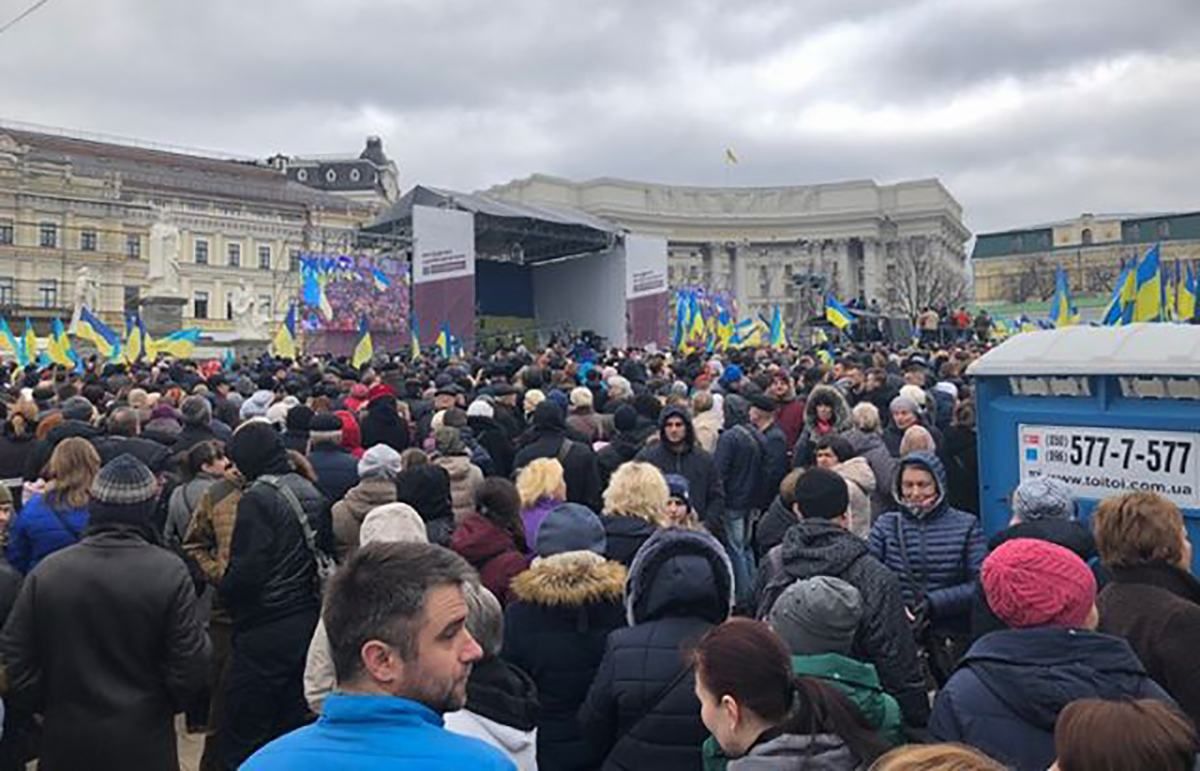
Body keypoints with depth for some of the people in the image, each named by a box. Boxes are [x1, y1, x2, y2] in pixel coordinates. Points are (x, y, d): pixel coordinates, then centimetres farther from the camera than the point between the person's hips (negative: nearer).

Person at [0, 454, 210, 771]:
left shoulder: (47, 572, -10)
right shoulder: (169, 572, -16)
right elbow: (190, 669, -14)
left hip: (67, 741, 2)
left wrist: (50, 707, 14)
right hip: (143, 743, -2)